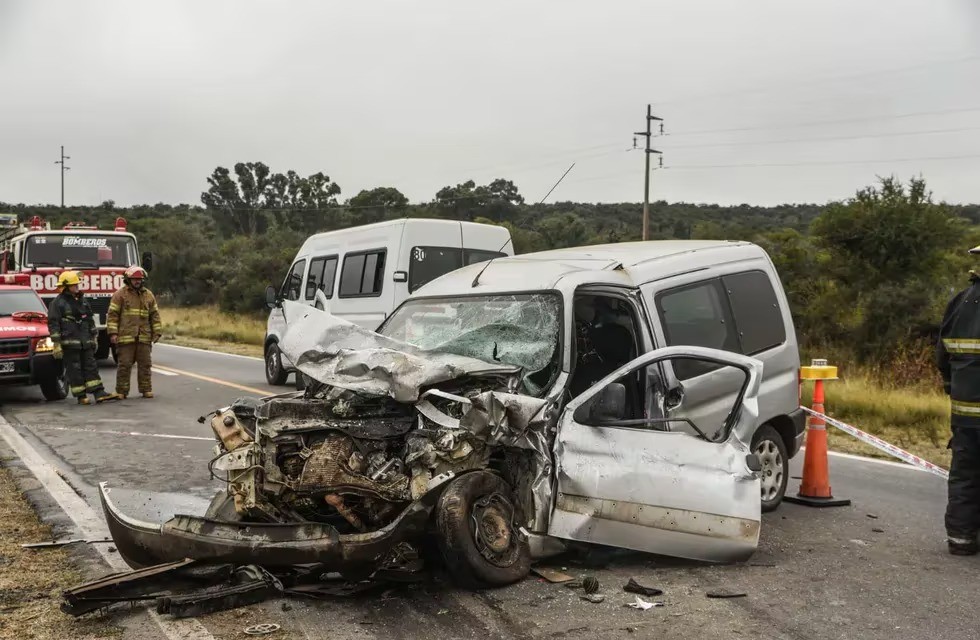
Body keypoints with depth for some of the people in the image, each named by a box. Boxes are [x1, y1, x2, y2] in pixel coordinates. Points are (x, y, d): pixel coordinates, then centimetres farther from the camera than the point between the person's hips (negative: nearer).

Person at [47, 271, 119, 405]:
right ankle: (81, 396, 2)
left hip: (86, 343, 6)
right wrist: (56, 344, -14)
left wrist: (94, 338, 18)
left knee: (91, 367, 2)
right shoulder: (57, 303, -4)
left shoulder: (83, 301, 16)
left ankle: (99, 393, -2)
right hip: (69, 344, -6)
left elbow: (90, 320, 22)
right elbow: (53, 324, -9)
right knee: (75, 370, -2)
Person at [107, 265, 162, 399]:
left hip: (144, 337, 3)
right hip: (125, 337, -3)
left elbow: (155, 315, 14)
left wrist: (157, 332, 8)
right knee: (124, 365, 0)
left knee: (145, 364, 7)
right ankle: (121, 391, 6)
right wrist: (113, 333, -9)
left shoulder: (148, 295, 12)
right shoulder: (120, 295, 1)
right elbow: (113, 314, -2)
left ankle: (146, 389, 13)